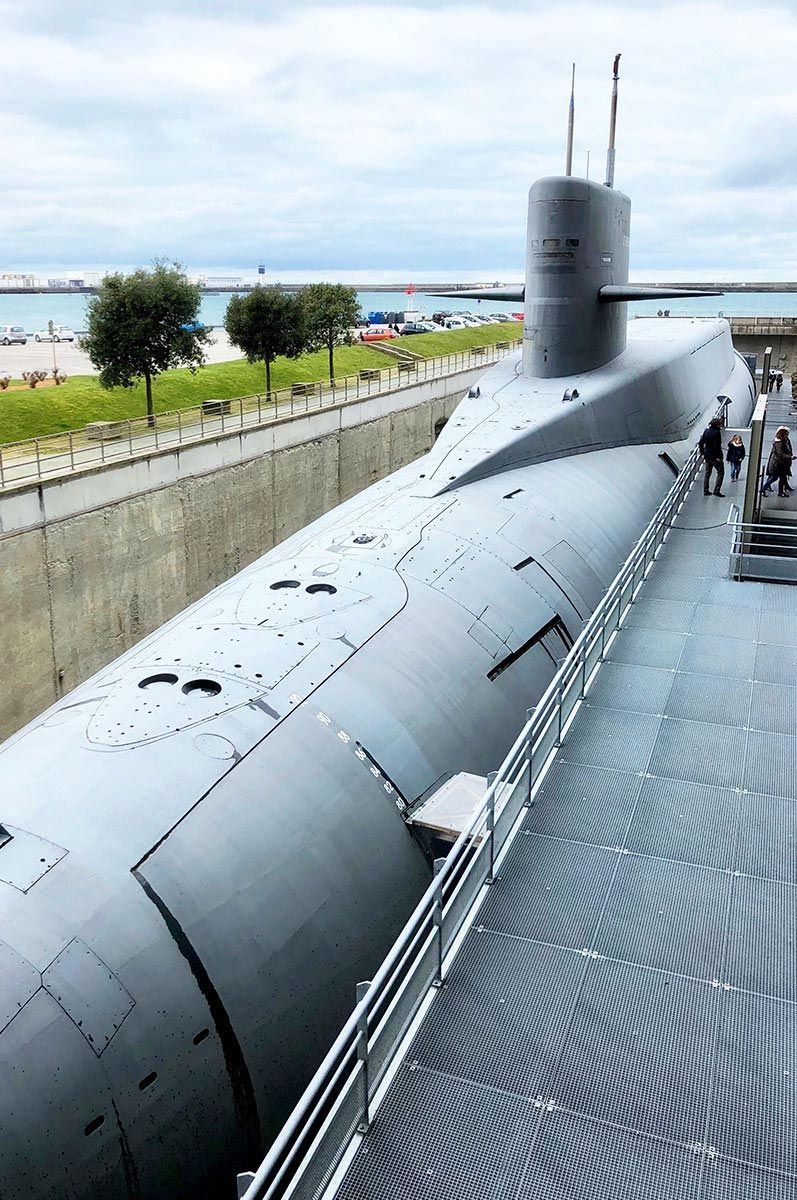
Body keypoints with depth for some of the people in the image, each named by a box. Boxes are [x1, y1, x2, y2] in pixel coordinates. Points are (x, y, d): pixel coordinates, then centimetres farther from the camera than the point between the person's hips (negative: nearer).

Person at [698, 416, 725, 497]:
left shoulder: (706, 431, 4)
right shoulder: (717, 432, -17)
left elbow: (700, 443, 7)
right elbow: (717, 446, -22)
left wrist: (703, 453, 13)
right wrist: (719, 456, -15)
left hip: (707, 456, 7)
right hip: (715, 457, -7)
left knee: (707, 473, 15)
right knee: (720, 472, 5)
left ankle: (705, 491, 16)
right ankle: (717, 490, -2)